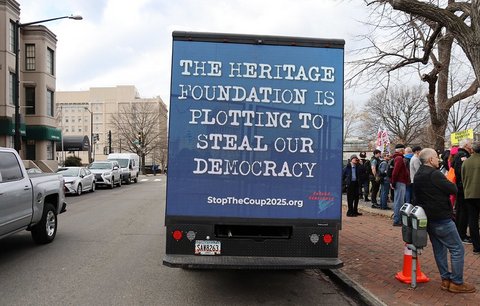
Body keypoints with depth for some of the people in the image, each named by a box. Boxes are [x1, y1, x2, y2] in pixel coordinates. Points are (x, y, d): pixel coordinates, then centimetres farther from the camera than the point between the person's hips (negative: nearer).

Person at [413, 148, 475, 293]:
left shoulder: (418, 175, 10)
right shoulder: (434, 174, -19)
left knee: (439, 249, 15)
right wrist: (447, 182, 3)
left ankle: (445, 279, 21)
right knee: (457, 249, 0)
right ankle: (457, 283, 5)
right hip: (442, 219, -9)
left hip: (429, 219, 9)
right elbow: (453, 189, -15)